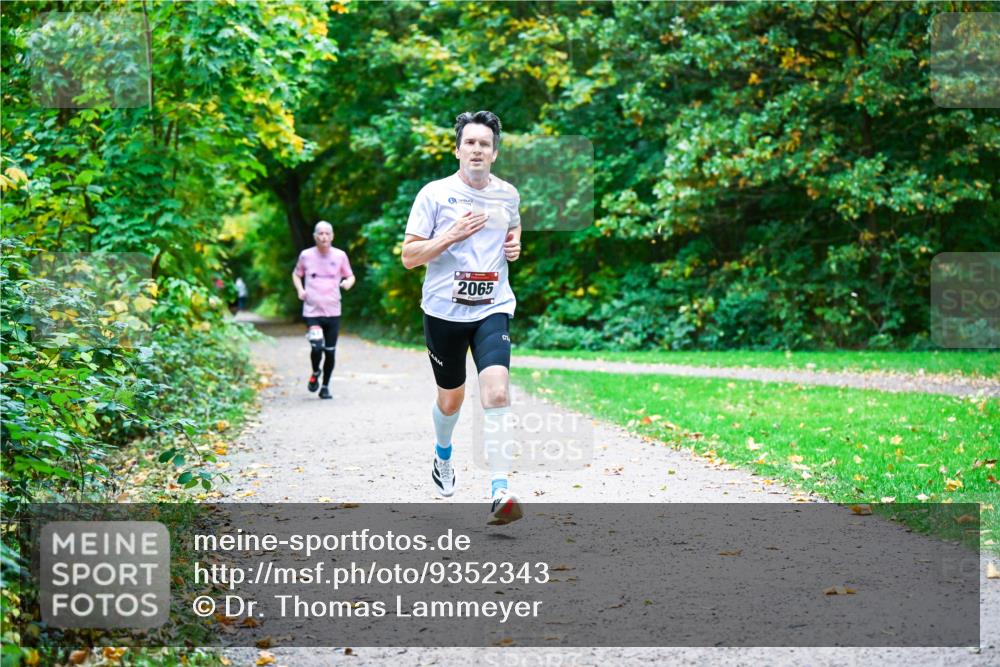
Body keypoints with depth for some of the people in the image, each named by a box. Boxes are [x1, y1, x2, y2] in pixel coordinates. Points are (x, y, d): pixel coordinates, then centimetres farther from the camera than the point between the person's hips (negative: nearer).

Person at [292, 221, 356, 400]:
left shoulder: (340, 255, 2)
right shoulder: (306, 255, 2)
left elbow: (350, 276, 13)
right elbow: (296, 274, 17)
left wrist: (348, 282, -10)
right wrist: (300, 290, -1)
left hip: (333, 311, 2)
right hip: (312, 311, -1)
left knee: (330, 351, 4)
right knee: (317, 347, -18)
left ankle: (325, 387, 23)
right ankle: (315, 373, 15)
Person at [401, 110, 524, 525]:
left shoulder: (507, 194, 6)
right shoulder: (435, 194, -5)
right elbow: (408, 257, -7)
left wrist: (515, 244, 6)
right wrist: (451, 235, -20)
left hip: (492, 308, 1)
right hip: (444, 310, -1)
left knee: (497, 393, -19)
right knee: (451, 398, 14)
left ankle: (499, 493, -22)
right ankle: (442, 456, 48)